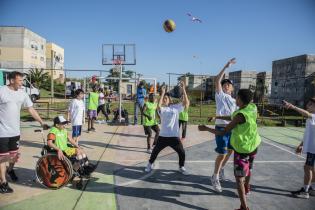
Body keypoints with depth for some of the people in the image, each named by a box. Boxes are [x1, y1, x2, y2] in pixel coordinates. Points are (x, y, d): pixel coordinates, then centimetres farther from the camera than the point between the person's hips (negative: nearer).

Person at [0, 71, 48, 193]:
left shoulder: (22, 94, 2)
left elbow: (31, 109, 4)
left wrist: (42, 123, 1)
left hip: (15, 131, 5)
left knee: (14, 155, 18)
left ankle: (10, 170, 46)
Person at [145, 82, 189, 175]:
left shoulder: (176, 107, 0)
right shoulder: (162, 109, -2)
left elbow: (186, 102, -10)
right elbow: (158, 105, -26)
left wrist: (183, 89, -16)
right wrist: (162, 92, -25)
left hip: (174, 136, 0)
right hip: (163, 136, 0)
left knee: (181, 152, 3)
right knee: (155, 151, 11)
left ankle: (181, 168, 28)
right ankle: (150, 165, 34)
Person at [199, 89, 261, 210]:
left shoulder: (241, 115, -27)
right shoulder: (253, 108, -5)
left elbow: (223, 133, -23)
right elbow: (234, 118, 10)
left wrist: (206, 128, -14)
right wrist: (218, 117, 12)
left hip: (242, 149, -8)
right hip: (253, 146, 8)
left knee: (239, 178, 2)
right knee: (248, 168, 32)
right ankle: (247, 188, 57)